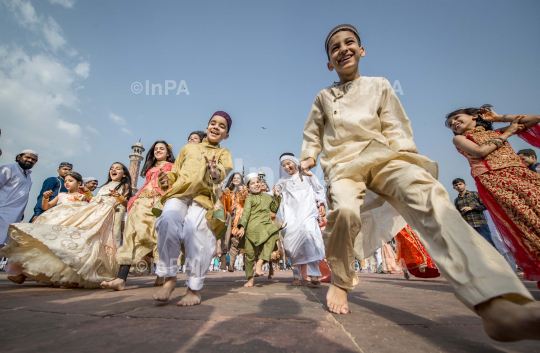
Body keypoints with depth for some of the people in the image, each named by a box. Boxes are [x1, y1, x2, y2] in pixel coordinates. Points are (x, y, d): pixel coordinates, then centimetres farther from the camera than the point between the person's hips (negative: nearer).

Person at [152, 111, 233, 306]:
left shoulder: (223, 153, 19)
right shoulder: (188, 148, 28)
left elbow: (224, 169, -5)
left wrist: (216, 173, -29)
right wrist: (166, 181, 3)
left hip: (203, 197, -2)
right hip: (179, 194, 2)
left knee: (195, 228, -29)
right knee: (168, 219, -29)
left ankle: (194, 288, -14)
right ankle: (169, 278, -13)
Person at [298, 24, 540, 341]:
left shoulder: (379, 86, 21)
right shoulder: (323, 97, 22)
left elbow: (396, 129, 15)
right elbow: (312, 134, 26)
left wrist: (405, 157, -1)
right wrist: (308, 157, 8)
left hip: (380, 156, 1)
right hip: (341, 164, 0)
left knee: (426, 192, -32)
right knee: (345, 209, -33)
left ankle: (493, 301, -43)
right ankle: (340, 283, -7)